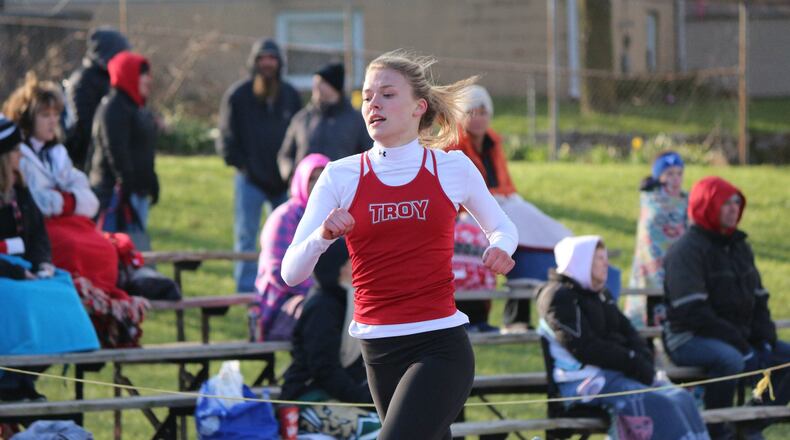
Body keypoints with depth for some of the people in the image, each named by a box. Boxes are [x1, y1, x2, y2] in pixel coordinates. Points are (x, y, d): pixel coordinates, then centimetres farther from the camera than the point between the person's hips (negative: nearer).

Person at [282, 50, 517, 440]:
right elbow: (291, 273, -3)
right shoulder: (340, 176, 2)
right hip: (378, 350, 3)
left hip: (441, 348, -3)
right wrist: (322, 235, -23)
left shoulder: (453, 168, 1)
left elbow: (501, 227, 20)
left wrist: (500, 248, -4)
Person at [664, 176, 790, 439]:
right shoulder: (686, 250, -11)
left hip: (739, 336, 9)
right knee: (730, 360, -38)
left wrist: (764, 334, 1)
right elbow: (691, 311, -20)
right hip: (690, 339, -9)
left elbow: (758, 298, 21)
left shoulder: (739, 247, 17)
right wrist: (735, 339, -22)